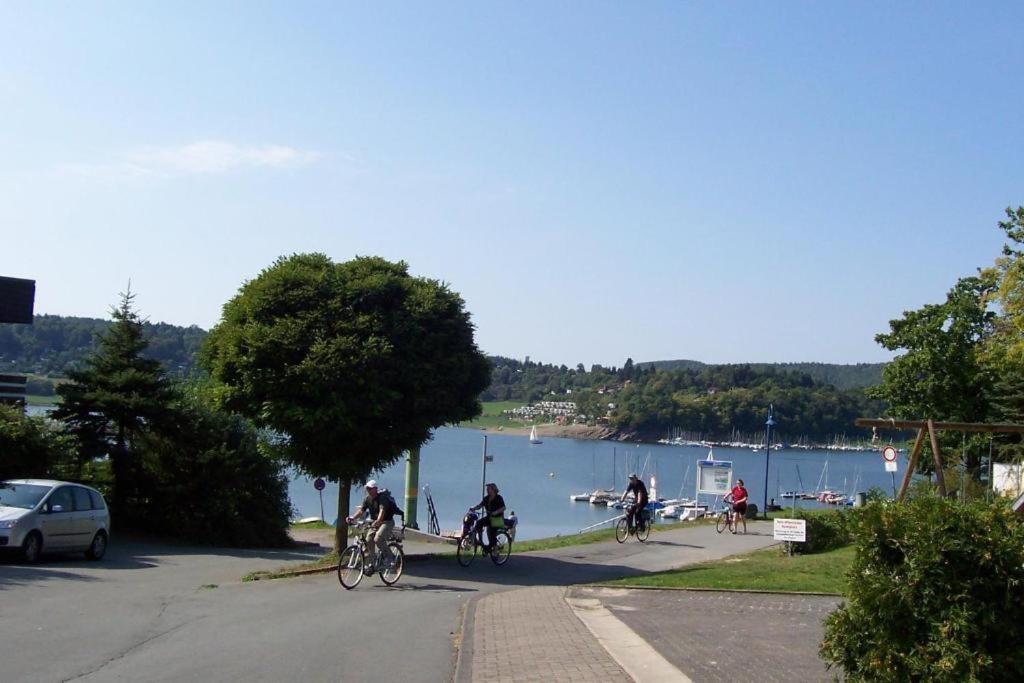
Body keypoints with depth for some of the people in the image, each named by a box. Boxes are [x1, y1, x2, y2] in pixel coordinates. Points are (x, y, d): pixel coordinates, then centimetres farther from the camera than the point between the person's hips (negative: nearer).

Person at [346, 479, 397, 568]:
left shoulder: (382, 498, -20)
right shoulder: (367, 499, 1)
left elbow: (382, 511, -35)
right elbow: (361, 510, -7)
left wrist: (377, 521, -54)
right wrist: (352, 518, -26)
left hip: (387, 522, -7)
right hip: (374, 522, 7)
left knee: (378, 539, -27)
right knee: (368, 541, -8)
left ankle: (390, 557, -9)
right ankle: (370, 564, 5)